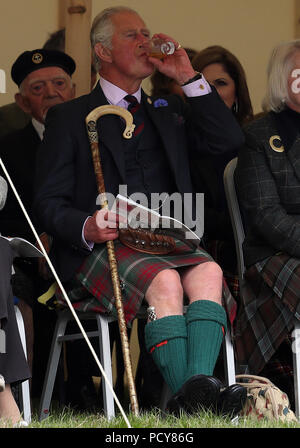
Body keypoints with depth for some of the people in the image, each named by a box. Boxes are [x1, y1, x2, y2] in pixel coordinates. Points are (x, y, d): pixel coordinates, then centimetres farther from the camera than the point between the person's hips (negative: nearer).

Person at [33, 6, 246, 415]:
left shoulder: (169, 111, 27)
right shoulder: (69, 118, 13)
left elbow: (228, 141, 11)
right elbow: (49, 203, 5)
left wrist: (188, 77, 8)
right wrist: (88, 227, -19)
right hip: (101, 246, -4)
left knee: (208, 273, -32)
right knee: (164, 281, -36)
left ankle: (200, 385, -50)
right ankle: (189, 399, -46)